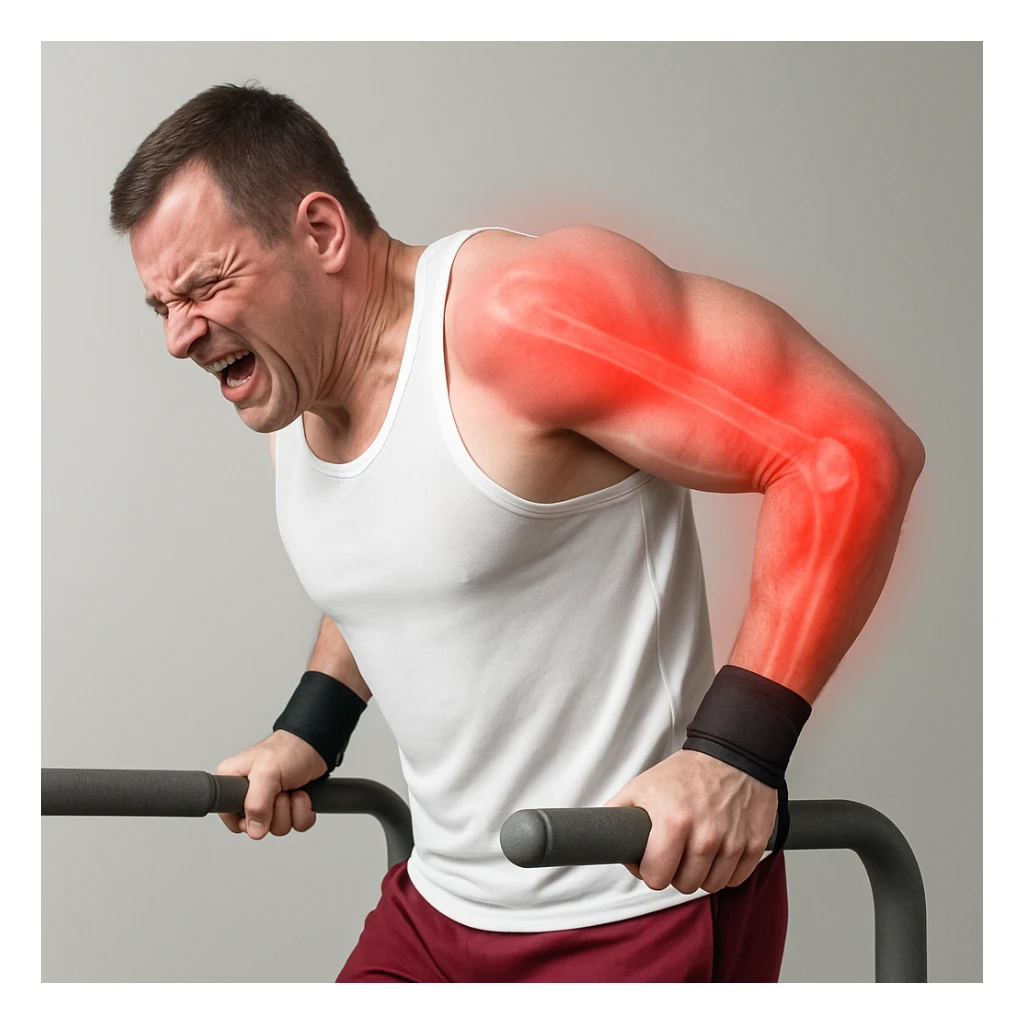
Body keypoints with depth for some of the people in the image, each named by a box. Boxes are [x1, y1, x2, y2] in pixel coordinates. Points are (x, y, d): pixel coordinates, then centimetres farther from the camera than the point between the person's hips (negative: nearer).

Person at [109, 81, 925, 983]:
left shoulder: (518, 311, -21)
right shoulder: (285, 399, 5)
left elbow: (856, 450, -24)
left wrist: (739, 748, -28)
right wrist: (310, 729, 12)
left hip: (640, 919, -7)